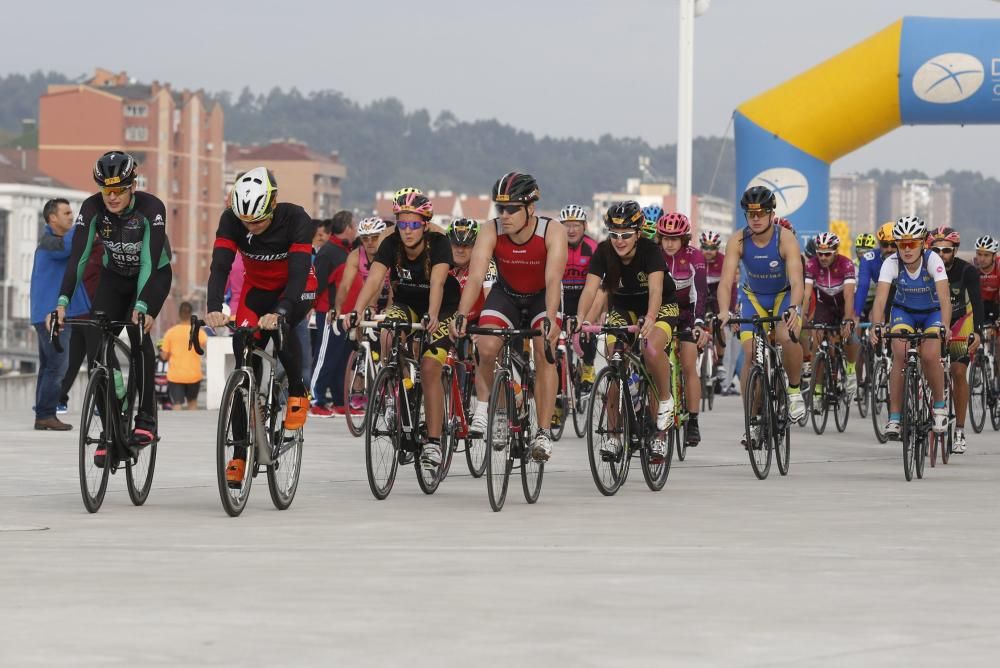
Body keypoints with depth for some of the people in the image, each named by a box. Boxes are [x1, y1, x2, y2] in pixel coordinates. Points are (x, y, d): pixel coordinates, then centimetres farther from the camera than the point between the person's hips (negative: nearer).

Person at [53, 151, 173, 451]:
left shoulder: (151, 208, -31)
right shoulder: (92, 208, -24)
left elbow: (150, 262, -36)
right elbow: (78, 257, -29)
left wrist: (141, 307, -48)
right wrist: (62, 302, -41)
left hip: (154, 275, -3)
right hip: (114, 277, 3)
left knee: (138, 329, -27)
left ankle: (146, 419, -18)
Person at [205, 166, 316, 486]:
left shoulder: (296, 219, -31)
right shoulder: (231, 220, -24)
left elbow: (298, 271, -38)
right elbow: (220, 266, -32)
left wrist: (279, 313, -55)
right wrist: (214, 309, -50)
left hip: (296, 288, -3)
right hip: (258, 288, 3)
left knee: (280, 327, -35)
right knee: (246, 363, -9)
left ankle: (297, 393, -9)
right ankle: (239, 453, -4)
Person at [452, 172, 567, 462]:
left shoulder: (552, 232, -29)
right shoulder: (490, 232, -25)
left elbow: (553, 279, -40)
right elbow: (475, 276, -34)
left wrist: (550, 319, -55)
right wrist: (462, 316, -49)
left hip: (543, 296, -2)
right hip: (506, 294, 2)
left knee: (544, 354, -21)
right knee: (487, 348, -21)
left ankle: (544, 433, -16)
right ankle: (485, 401, 8)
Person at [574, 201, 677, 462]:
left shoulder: (650, 250, -27)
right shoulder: (604, 252, -20)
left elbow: (655, 288, -41)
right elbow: (590, 288, -30)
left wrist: (650, 319, -60)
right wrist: (580, 319, -49)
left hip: (661, 307, -3)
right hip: (623, 309, 3)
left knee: (652, 349, -33)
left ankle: (665, 400, -6)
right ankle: (614, 435, -3)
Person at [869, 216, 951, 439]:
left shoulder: (932, 260, -29)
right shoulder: (891, 263, -25)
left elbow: (944, 298, -38)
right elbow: (880, 298, -34)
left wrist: (945, 327, -54)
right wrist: (876, 325, -52)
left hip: (932, 312, -1)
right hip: (903, 311, 1)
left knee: (930, 356, -22)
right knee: (900, 355, -21)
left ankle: (940, 405, 4)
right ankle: (894, 417, -13)